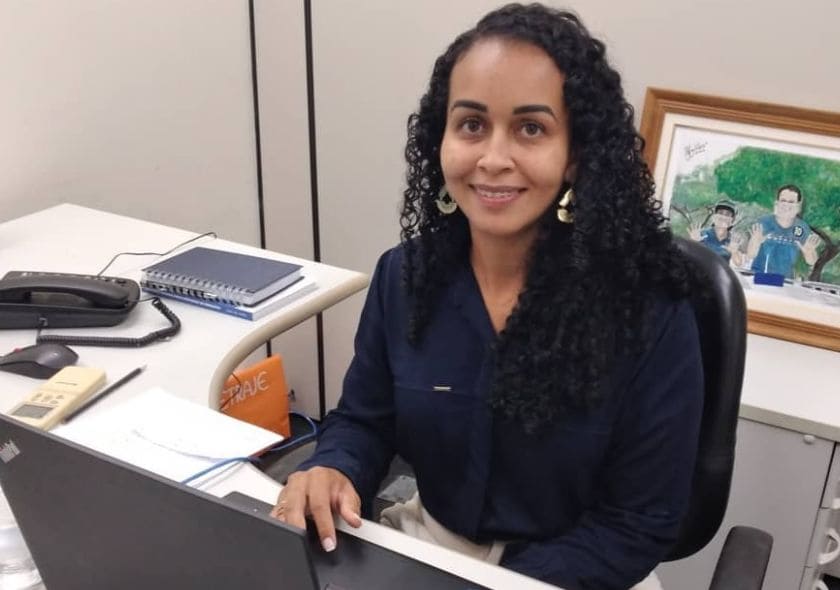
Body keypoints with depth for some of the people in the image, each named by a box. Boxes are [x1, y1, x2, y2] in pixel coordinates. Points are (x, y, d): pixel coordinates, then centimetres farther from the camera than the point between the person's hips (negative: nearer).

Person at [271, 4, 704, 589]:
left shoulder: (648, 310, -19)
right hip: (426, 539, 3)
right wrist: (333, 471, -18)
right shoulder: (404, 275, -7)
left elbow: (640, 524, -14)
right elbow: (364, 421, 4)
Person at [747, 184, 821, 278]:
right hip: (759, 277, -4)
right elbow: (750, 255, -12)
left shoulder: (802, 228, -2)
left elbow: (811, 262, 0)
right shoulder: (764, 223, -7)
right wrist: (755, 243, -31)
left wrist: (809, 252, -21)